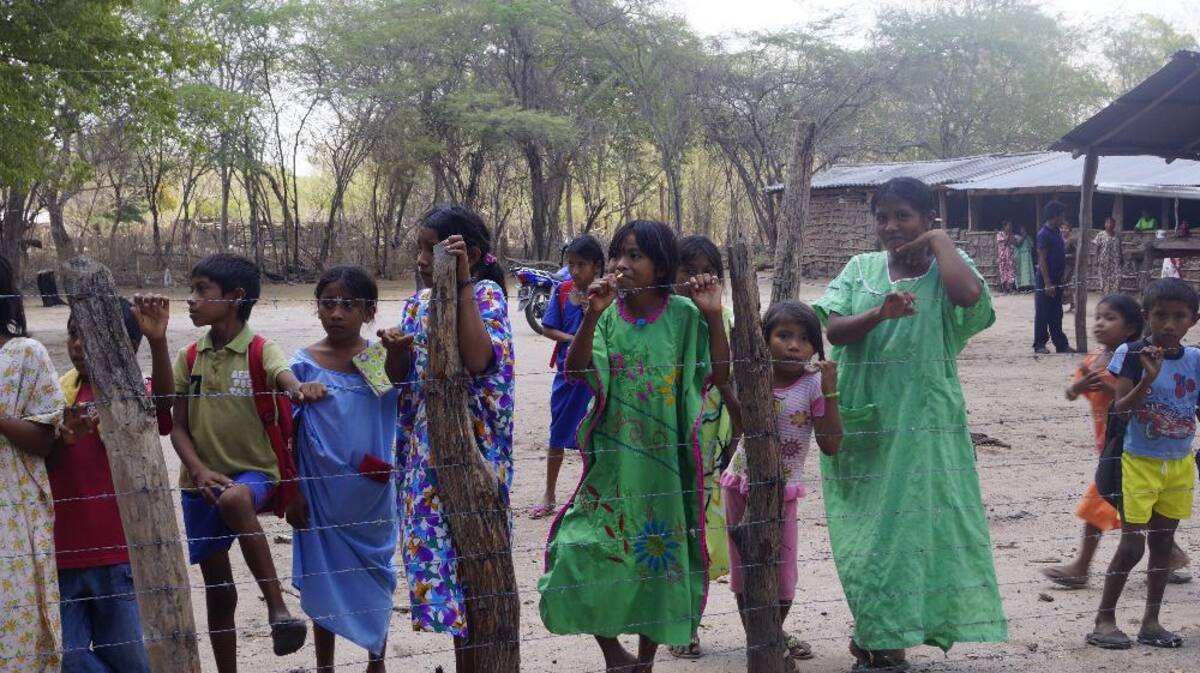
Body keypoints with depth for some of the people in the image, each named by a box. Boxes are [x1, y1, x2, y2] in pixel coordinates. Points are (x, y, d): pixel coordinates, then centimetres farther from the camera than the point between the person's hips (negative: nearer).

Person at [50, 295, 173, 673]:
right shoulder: (60, 394, 7)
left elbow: (162, 402, -28)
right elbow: (40, 464, 1)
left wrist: (158, 342, -46)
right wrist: (63, 440, -22)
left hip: (117, 557, -4)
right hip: (59, 554, 4)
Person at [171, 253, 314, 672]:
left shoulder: (261, 351, -8)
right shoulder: (190, 358, 4)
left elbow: (287, 381, -28)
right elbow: (178, 427, 4)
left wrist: (300, 390, -53)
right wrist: (200, 470, -13)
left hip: (253, 473, -4)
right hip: (202, 482, 4)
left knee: (234, 499, -40)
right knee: (218, 591, 8)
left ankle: (278, 607, -35)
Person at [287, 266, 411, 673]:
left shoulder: (380, 357, -5)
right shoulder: (303, 364, -4)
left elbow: (397, 381, -28)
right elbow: (287, 433, 1)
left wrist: (398, 352, -48)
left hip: (371, 493, 0)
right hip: (321, 494, 0)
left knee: (374, 576, 12)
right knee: (323, 579, 10)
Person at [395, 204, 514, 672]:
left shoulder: (486, 294, -9)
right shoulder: (418, 304, 10)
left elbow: (478, 361, -29)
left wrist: (462, 282, -28)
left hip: (471, 448, -7)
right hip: (427, 449, 7)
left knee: (471, 555, -3)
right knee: (439, 551, 11)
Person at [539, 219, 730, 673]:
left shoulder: (683, 315, -5)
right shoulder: (607, 314, -4)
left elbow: (720, 376, -8)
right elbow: (575, 371, -17)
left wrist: (713, 316, -18)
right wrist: (591, 315, -30)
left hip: (666, 460, 0)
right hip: (613, 460, 0)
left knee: (659, 558, 9)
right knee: (583, 554, -9)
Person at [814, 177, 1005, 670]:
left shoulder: (945, 267, 0)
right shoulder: (860, 269, 7)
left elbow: (969, 294, -24)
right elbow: (834, 329, -6)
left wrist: (939, 240, -11)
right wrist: (880, 313, -23)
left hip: (921, 425, -2)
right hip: (861, 421, 2)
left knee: (910, 521, 0)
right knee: (865, 525, 9)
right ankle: (874, 633, 24)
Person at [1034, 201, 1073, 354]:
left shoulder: (1058, 232, 12)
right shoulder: (1044, 234, -14)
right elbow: (1042, 260, -17)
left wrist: (1063, 278, 14)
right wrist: (1048, 283, -20)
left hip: (1056, 281, 8)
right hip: (1045, 282, -8)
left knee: (1056, 315, 12)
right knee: (1042, 315, -1)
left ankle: (1061, 344, 16)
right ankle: (1039, 345, 5)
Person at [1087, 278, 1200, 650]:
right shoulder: (1133, 353, -12)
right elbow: (1120, 407, -18)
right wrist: (1148, 378, -31)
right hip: (1141, 462, -4)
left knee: (1163, 541, 11)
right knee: (1132, 544, -4)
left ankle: (1151, 621, 20)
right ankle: (1104, 619, 8)